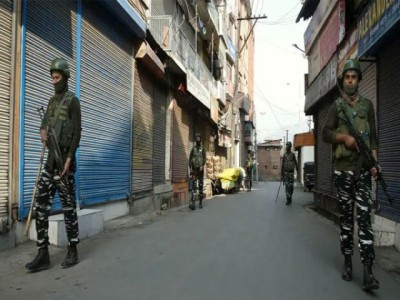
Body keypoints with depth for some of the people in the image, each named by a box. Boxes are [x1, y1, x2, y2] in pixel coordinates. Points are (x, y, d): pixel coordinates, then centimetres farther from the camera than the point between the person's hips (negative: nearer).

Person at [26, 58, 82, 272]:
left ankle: (72, 251, 9)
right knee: (41, 206, 2)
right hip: (50, 160, 8)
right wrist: (43, 131, 5)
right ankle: (43, 254, 6)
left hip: (64, 161, -8)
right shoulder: (52, 100, 19)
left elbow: (76, 132, -11)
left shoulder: (72, 101, -4)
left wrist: (69, 157, -18)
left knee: (68, 206, -2)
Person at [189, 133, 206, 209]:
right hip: (194, 168, 1)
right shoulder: (193, 148, 9)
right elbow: (190, 158, 10)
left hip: (200, 168, -1)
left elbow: (204, 158, -7)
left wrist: (202, 166, -22)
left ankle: (200, 202, 12)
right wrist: (190, 167, 1)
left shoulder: (202, 148, 3)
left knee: (200, 185, 4)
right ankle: (192, 201, -17)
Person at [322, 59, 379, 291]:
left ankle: (368, 271, -8)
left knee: (365, 217, -8)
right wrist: (344, 136, -18)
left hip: (363, 169, 0)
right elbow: (326, 134, -1)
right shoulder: (336, 106, 8)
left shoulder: (367, 105, 10)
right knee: (346, 218, 7)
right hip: (343, 169, 0)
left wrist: (374, 161, -5)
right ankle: (348, 263, 17)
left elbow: (373, 137, 7)